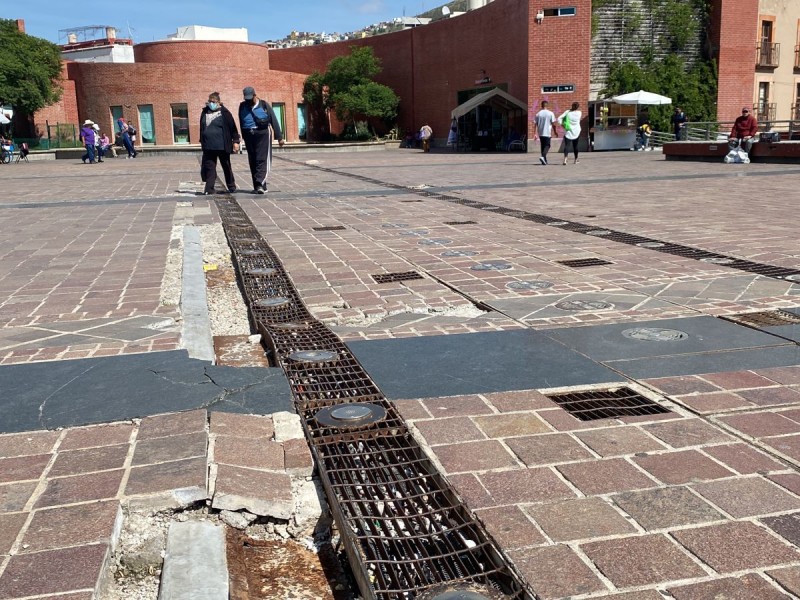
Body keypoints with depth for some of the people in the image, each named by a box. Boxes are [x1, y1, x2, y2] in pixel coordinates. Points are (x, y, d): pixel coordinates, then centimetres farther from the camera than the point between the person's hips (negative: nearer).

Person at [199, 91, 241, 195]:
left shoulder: (224, 112, -4)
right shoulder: (205, 112, 9)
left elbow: (232, 127, -4)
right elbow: (202, 128, 18)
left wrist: (236, 141, -8)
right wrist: (202, 141, 20)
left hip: (222, 146, -3)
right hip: (208, 146, 3)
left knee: (226, 167, 10)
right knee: (209, 167, -1)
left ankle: (231, 187, 24)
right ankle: (209, 189, 0)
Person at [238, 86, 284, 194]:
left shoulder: (264, 105, 0)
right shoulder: (242, 106, 8)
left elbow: (274, 121, 1)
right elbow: (241, 123, 14)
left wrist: (279, 137, 1)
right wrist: (244, 136, 13)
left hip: (263, 135, -3)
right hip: (249, 136, 3)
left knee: (262, 160, -10)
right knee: (253, 162, 3)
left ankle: (260, 184, -11)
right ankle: (259, 186, 6)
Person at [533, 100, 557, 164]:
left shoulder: (538, 114, 3)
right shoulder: (550, 113, -5)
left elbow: (535, 124, 0)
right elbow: (553, 124, -6)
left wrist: (535, 134, 2)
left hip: (540, 133, 4)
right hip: (547, 133, -3)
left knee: (542, 146, 14)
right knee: (547, 145, 3)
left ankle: (544, 160, 17)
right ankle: (543, 156, -22)